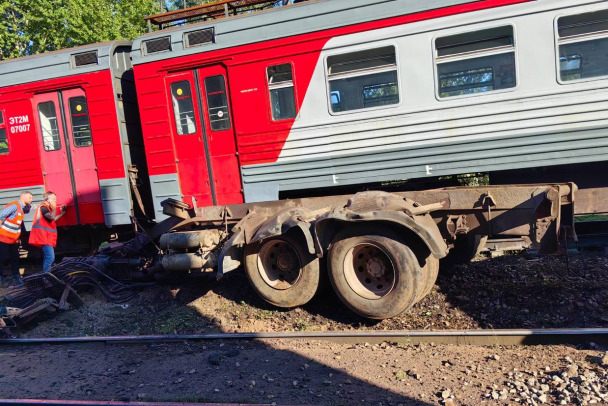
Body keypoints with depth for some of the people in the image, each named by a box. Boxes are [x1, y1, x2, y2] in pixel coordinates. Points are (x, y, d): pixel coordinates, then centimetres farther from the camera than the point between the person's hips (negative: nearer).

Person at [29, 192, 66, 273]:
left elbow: (53, 219, 28)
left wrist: (62, 213, 25)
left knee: (47, 258, 14)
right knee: (50, 257, -19)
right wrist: (54, 207, -12)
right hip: (44, 237, -11)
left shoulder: (47, 207, 21)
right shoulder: (43, 207, -10)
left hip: (48, 237, 11)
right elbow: (51, 217, -26)